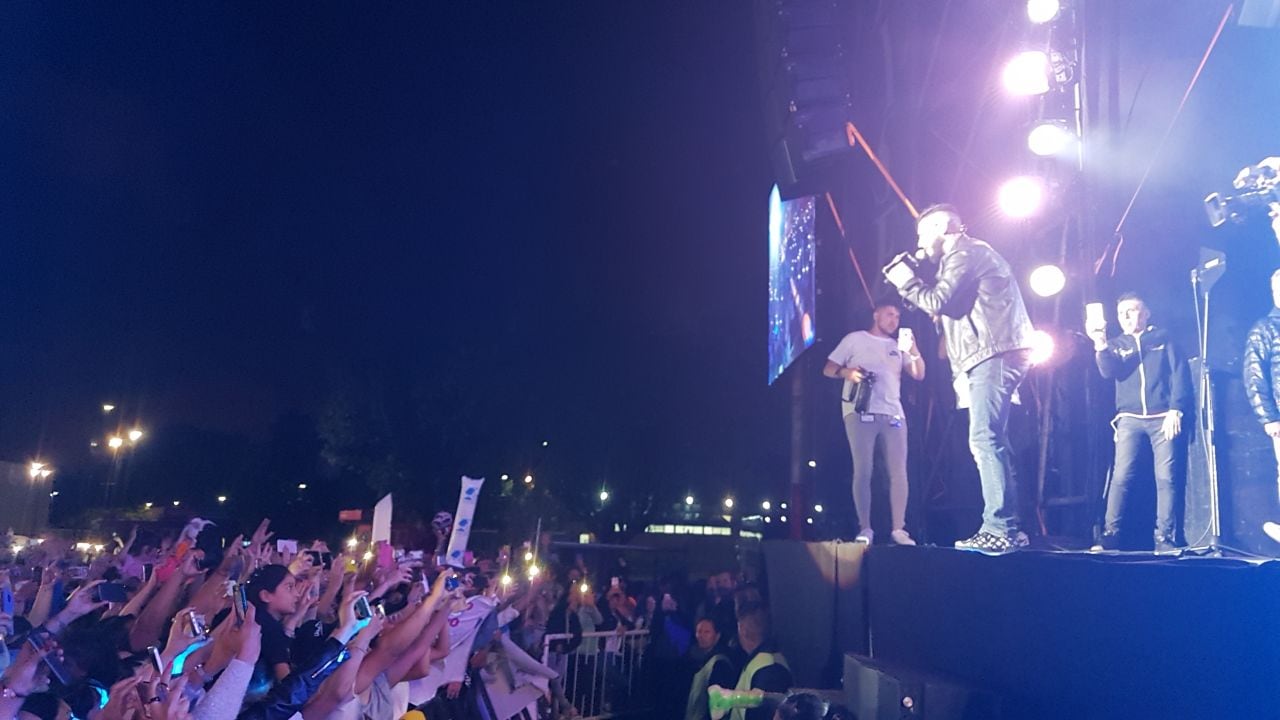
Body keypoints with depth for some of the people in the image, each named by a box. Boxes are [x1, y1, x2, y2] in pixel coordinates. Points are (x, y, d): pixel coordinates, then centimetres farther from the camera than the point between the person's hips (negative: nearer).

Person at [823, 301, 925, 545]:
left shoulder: (898, 346, 20)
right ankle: (865, 529, -3)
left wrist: (915, 352, -5)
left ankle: (898, 529, 1)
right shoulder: (855, 339, 10)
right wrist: (847, 372, -14)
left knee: (899, 472, -3)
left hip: (893, 413, 4)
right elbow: (828, 370, 6)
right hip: (860, 412, -4)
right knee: (862, 471, -6)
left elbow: (919, 375, 12)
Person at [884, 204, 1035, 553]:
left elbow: (939, 302, -13)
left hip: (994, 355, -11)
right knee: (990, 442, 9)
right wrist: (914, 282, 20)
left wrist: (904, 279, 1)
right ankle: (1007, 529, 11)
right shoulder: (969, 255, 29)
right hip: (995, 357, 11)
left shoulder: (965, 252, -3)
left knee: (985, 439, -15)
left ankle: (1000, 529, -17)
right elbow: (946, 306, 25)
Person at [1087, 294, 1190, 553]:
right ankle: (1110, 534, -8)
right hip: (1129, 418, 1)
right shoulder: (1116, 344, 16)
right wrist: (1101, 345, -20)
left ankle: (1164, 538, -1)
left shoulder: (1162, 339, 13)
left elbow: (1180, 375, 4)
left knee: (1165, 478, -5)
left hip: (1162, 417, -1)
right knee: (1121, 476, -7)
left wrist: (1175, 410, -8)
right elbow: (1109, 372, -3)